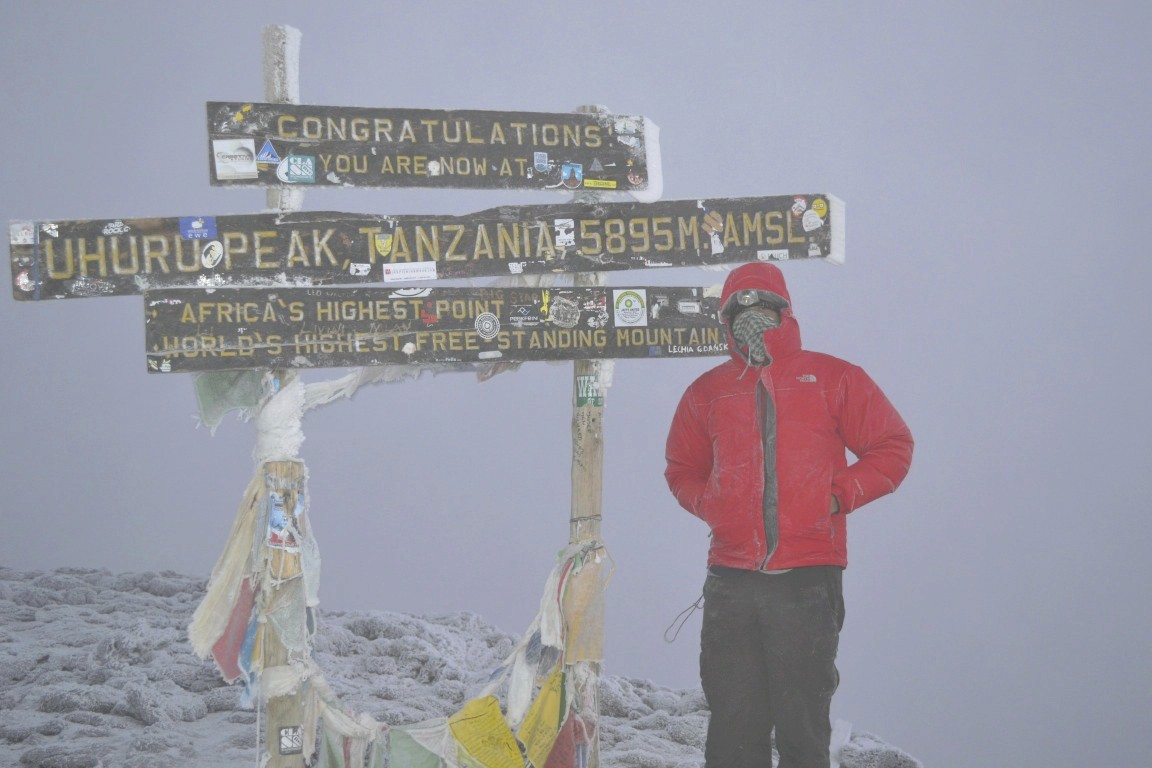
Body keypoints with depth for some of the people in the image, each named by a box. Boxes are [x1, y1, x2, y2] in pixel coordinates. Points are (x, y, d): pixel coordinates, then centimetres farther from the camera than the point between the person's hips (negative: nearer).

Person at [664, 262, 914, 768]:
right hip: (731, 578, 2)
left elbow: (891, 448, 9)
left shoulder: (832, 378, 8)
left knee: (803, 721, 0)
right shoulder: (707, 392, 15)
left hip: (808, 577, -2)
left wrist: (839, 497, -4)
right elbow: (682, 470, 25)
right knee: (733, 723, 3)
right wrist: (710, 505, 5)